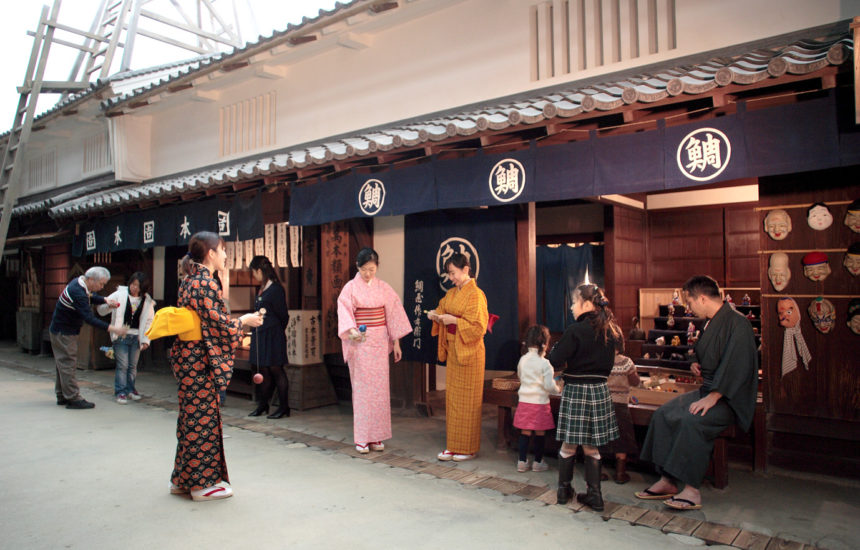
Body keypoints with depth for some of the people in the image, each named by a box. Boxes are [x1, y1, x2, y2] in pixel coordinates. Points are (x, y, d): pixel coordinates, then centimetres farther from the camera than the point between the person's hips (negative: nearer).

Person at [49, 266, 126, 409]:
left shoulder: (80, 283, 1)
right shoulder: (77, 293, -29)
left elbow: (91, 297, 20)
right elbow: (89, 318, -34)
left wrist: (105, 301, 1)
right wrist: (112, 329, -36)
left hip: (64, 331, 10)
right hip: (63, 332, -10)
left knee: (64, 364, 15)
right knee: (68, 363, -7)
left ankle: (62, 396, 24)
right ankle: (73, 398, -3)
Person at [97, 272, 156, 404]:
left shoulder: (147, 301, 5)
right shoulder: (120, 294, -2)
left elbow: (148, 322, 8)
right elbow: (101, 310, -2)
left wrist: (145, 339, 2)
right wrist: (109, 306, -24)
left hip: (136, 337, 2)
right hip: (121, 336, -2)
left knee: (133, 365, 10)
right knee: (122, 365, -4)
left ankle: (130, 389, 24)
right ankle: (120, 391, 5)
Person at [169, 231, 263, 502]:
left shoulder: (190, 280, 13)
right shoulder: (206, 283, -16)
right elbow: (217, 323, -18)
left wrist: (238, 320, 19)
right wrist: (245, 320, -3)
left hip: (187, 357, 10)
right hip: (201, 359, -10)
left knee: (192, 416, 16)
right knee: (203, 418, 0)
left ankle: (183, 479, 27)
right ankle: (202, 483, 11)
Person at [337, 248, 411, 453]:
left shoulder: (384, 288, 6)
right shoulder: (350, 288, -3)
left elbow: (394, 313, 8)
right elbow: (344, 313, -12)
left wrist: (396, 342, 5)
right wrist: (352, 331, -32)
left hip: (380, 342, 3)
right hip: (359, 342, -3)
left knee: (380, 388, 4)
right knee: (361, 388, -2)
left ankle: (376, 436, 14)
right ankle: (362, 438, 7)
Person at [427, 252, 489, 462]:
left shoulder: (475, 295, -13)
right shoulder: (451, 293, 10)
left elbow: (478, 326, -18)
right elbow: (443, 312, 20)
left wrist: (454, 320, -19)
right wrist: (436, 316, -1)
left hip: (469, 351, -8)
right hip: (452, 349, 8)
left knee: (467, 400, 0)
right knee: (452, 397, 11)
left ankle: (468, 448, 12)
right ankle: (453, 446, 20)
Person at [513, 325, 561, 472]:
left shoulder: (522, 360, 2)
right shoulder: (544, 363, -14)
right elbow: (549, 386, -15)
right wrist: (558, 389, 5)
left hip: (524, 400, 5)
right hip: (540, 402, -4)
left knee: (525, 432, 11)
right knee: (540, 433, 9)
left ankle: (522, 461, 15)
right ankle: (538, 462, 18)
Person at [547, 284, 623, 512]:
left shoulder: (576, 330, -16)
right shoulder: (609, 331, 3)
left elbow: (555, 360, -15)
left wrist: (556, 347, 3)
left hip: (576, 390, -5)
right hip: (600, 390, 5)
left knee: (569, 445, 10)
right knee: (591, 447, 14)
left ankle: (564, 489, 22)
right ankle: (594, 494, 16)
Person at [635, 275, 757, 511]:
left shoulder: (737, 323, -16)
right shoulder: (711, 323, 13)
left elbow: (736, 367, -24)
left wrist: (713, 397, -26)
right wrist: (698, 365, 9)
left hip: (730, 399, -9)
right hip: (708, 390, 9)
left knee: (691, 420, -32)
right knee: (662, 414, -7)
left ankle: (692, 490, -23)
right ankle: (668, 481, -5)